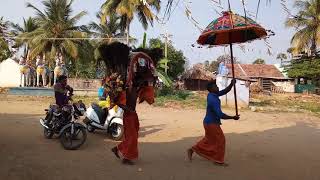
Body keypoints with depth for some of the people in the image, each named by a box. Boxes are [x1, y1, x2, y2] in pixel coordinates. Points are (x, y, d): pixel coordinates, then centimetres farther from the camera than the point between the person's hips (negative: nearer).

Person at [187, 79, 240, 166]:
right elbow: (220, 115, -30)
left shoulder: (212, 95, 2)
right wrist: (233, 117, -21)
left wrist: (231, 84, -9)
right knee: (220, 140, 2)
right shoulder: (213, 100, -27)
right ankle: (218, 160, 14)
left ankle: (192, 150, 27)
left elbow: (225, 91, 8)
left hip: (210, 122, 10)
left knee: (208, 140, 21)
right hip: (212, 123, -10)